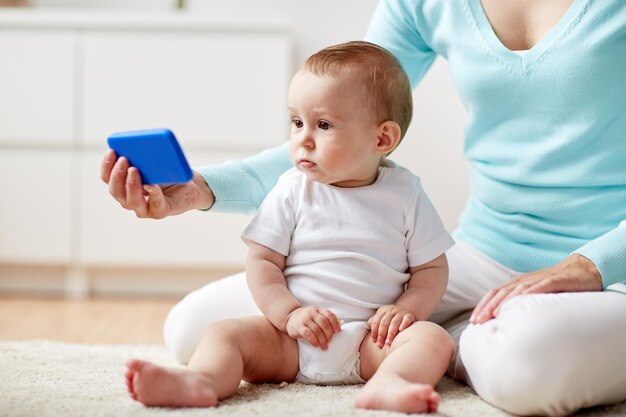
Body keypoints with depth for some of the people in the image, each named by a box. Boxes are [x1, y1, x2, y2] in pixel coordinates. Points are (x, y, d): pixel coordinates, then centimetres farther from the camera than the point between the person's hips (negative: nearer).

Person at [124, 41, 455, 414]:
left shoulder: (405, 194, 4)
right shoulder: (292, 191, 5)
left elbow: (432, 267, 8)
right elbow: (262, 260, 3)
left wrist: (407, 309, -11)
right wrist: (289, 314, -12)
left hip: (372, 341, -1)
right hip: (292, 341, 1)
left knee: (434, 338, -27)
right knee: (227, 333, -19)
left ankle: (389, 383, -56)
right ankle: (201, 381, -49)